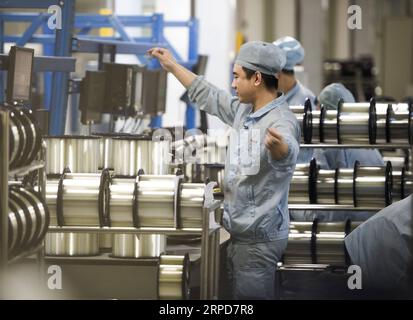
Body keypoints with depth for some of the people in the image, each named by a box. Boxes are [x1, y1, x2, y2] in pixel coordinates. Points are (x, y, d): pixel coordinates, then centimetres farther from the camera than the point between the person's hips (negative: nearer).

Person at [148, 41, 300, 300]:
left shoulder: (281, 122, -22)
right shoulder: (244, 110, 7)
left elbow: (287, 152, -45)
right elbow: (207, 95, 23)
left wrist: (278, 146, -69)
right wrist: (172, 65, 30)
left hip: (259, 238, -9)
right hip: (242, 232, 9)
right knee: (240, 295, 15)